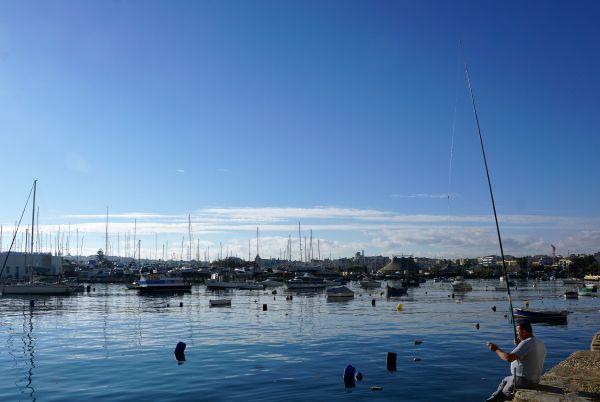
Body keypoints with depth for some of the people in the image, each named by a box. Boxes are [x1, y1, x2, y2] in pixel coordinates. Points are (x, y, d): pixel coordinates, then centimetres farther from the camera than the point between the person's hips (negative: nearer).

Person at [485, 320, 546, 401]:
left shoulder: (526, 343, -24)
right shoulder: (541, 344, 5)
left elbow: (508, 358, -30)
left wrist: (496, 349, -15)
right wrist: (519, 345, 8)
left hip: (522, 381, -9)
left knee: (504, 395, 12)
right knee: (505, 380, 26)